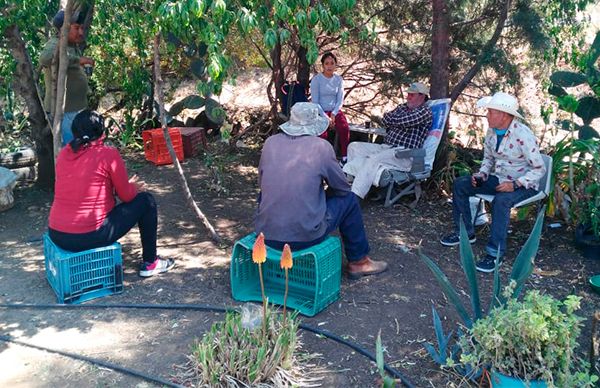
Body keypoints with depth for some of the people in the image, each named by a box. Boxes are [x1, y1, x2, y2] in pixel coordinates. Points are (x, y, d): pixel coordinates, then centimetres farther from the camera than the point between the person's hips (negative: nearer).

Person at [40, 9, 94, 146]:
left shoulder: (73, 47, 14)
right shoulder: (55, 45, -15)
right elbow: (45, 58, -40)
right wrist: (78, 59, -36)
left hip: (74, 109, 10)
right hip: (64, 110, -10)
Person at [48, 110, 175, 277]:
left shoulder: (64, 154, 8)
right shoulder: (108, 154, -10)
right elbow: (126, 196, -2)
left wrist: (128, 187, 27)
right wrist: (133, 187, 22)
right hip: (89, 237, -7)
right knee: (146, 200, 10)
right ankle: (150, 263, 18)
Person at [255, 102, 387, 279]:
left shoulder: (271, 142, 2)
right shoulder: (321, 146, -6)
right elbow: (343, 188, 6)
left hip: (265, 234, 4)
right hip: (305, 237, -4)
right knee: (348, 200, 16)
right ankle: (358, 261, 31)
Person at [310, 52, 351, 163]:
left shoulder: (338, 79, 4)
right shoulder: (316, 79, -7)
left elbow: (340, 100, 3)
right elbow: (315, 102, -10)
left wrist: (333, 114, -14)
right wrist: (325, 117, -18)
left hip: (335, 110, 3)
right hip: (320, 111, -3)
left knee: (344, 127, -25)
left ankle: (345, 157, -14)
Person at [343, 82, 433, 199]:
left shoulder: (425, 111, -3)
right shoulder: (402, 107, 23)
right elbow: (385, 120, 11)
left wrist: (390, 119, 6)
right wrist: (398, 122, -4)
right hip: (385, 147, 9)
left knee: (373, 159, -33)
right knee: (353, 146, -2)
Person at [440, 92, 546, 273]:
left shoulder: (523, 135, -23)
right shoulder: (492, 131, -1)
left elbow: (539, 169, -19)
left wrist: (515, 184, -29)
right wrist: (481, 175, -5)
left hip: (523, 184, -7)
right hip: (498, 178, 8)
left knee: (501, 201, -37)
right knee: (460, 185, -4)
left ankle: (495, 253, -27)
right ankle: (465, 232, 7)